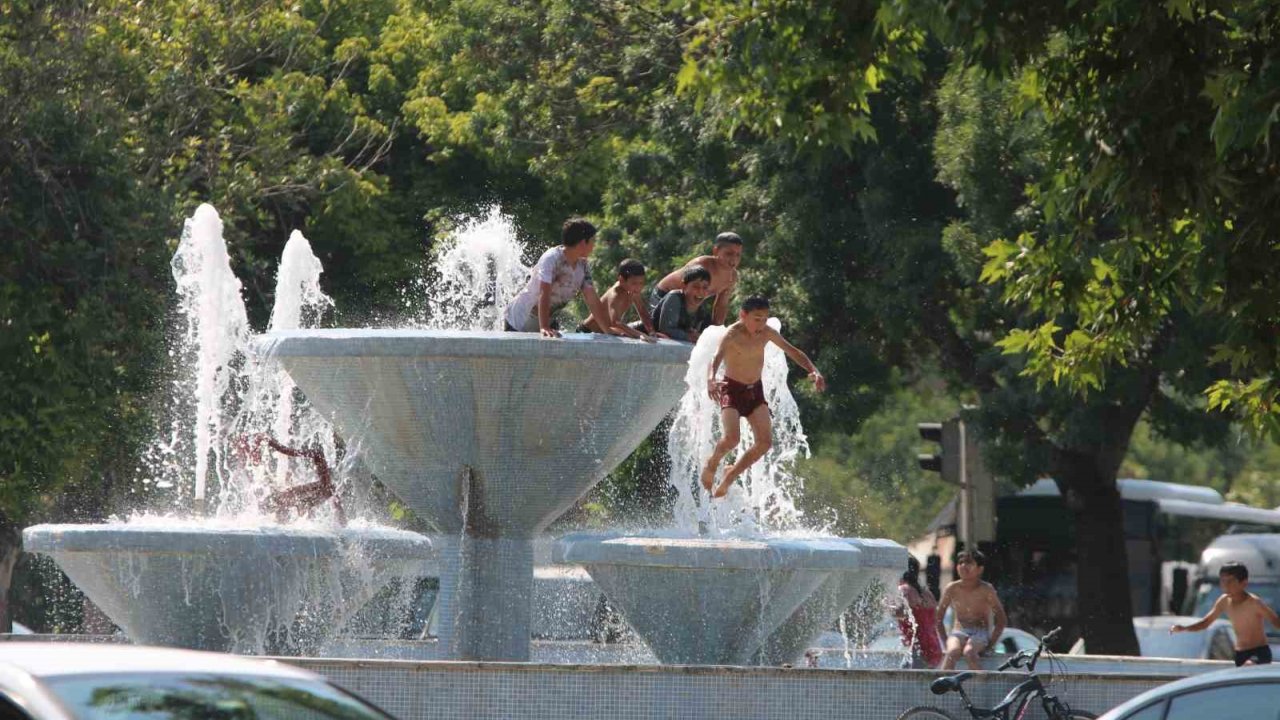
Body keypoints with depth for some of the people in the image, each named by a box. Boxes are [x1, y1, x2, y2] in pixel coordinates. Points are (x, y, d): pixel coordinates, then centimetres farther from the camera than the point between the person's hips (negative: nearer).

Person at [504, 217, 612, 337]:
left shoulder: (583, 266, -3)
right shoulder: (551, 259, -26)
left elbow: (592, 301, 0)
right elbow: (544, 295, -36)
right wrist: (544, 328, -46)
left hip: (548, 321, 7)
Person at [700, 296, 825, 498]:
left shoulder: (767, 333, -3)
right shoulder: (732, 334, -20)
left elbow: (793, 352, 6)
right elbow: (716, 358, -37)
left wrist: (813, 371, -10)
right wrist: (711, 380, -58)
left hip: (755, 391, 5)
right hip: (732, 390, -5)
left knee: (765, 441, -10)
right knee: (731, 438, -24)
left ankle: (731, 474, 11)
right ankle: (712, 463, 10)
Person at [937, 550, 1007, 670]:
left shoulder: (986, 590, -5)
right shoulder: (951, 589, 1)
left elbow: (1002, 621, -1)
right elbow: (938, 618, 11)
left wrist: (990, 644, -8)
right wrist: (946, 641, 2)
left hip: (980, 633, -2)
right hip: (958, 632, 2)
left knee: (969, 652, -37)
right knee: (953, 651, -34)